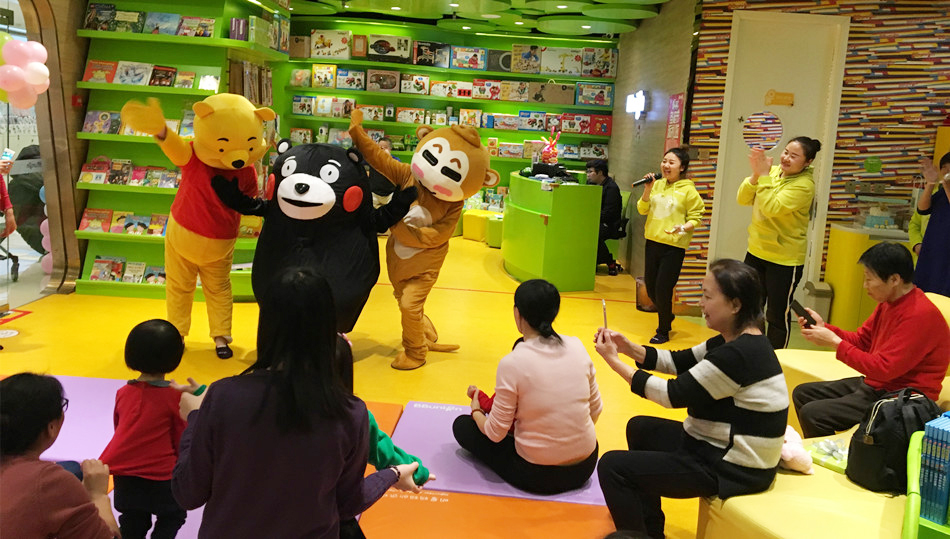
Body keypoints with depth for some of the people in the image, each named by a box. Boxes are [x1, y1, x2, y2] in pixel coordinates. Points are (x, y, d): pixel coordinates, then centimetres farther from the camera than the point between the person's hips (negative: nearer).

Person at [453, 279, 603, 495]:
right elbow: (595, 411, 3)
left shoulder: (512, 363, -20)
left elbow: (496, 433, -12)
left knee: (462, 425, 13)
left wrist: (476, 410, 9)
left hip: (538, 476, -5)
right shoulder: (577, 346, -7)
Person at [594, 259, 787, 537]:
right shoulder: (737, 340, 3)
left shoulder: (740, 354, -27)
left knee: (612, 466, -10)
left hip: (733, 470, -10)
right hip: (719, 447, 10)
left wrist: (614, 360, -17)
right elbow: (680, 361, 10)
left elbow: (674, 395, -23)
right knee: (639, 428, 26)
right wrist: (628, 348, -5)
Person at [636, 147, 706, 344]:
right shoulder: (657, 185, 5)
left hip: (673, 246, -5)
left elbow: (696, 217, -6)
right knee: (650, 287, 13)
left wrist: (683, 228, -24)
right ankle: (667, 317, 40)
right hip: (652, 241, 5)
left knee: (662, 290, -3)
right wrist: (647, 189, -7)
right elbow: (642, 210, 7)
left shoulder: (688, 190, -7)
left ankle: (663, 331, 16)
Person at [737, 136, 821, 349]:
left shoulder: (804, 185, -16)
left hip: (785, 260, -6)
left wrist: (764, 176, -24)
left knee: (777, 315, 4)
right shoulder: (773, 171, 1)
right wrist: (755, 175, -17)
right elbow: (743, 199, -3)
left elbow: (772, 208, -27)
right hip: (756, 251, 7)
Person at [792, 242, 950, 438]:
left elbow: (883, 369, -27)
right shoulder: (889, 302, 6)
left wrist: (834, 342, -22)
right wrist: (822, 326, -3)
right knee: (802, 393, 11)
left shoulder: (920, 315, -25)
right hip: (874, 384, 10)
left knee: (812, 413, -20)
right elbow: (861, 340, 13)